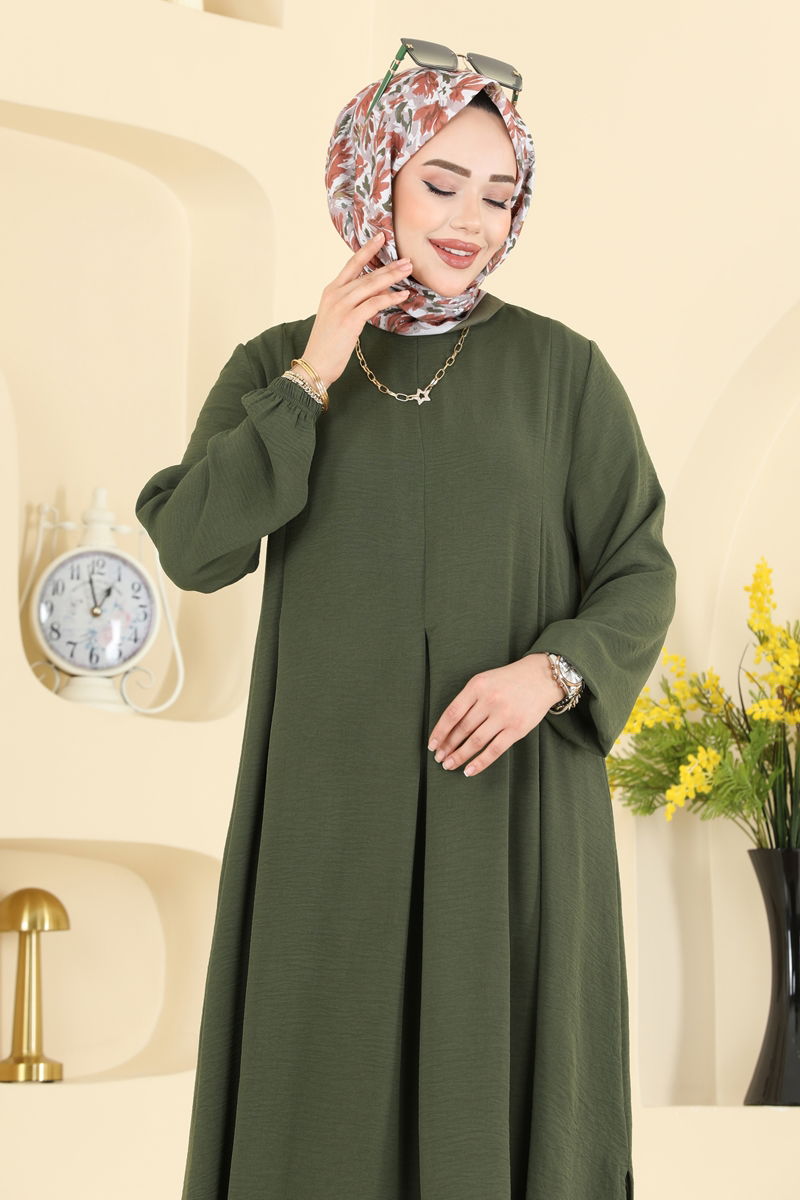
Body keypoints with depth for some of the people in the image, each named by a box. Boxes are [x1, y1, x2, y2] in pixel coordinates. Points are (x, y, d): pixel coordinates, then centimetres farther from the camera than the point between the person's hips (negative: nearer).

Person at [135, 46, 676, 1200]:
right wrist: (311, 380, -10)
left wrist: (551, 673, -19)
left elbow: (640, 576, 0)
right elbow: (194, 547, -7)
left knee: (504, 1095, 0)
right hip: (337, 806, 1)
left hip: (512, 800, -1)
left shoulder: (563, 369, 1)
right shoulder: (275, 369, 6)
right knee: (325, 1105, 3)